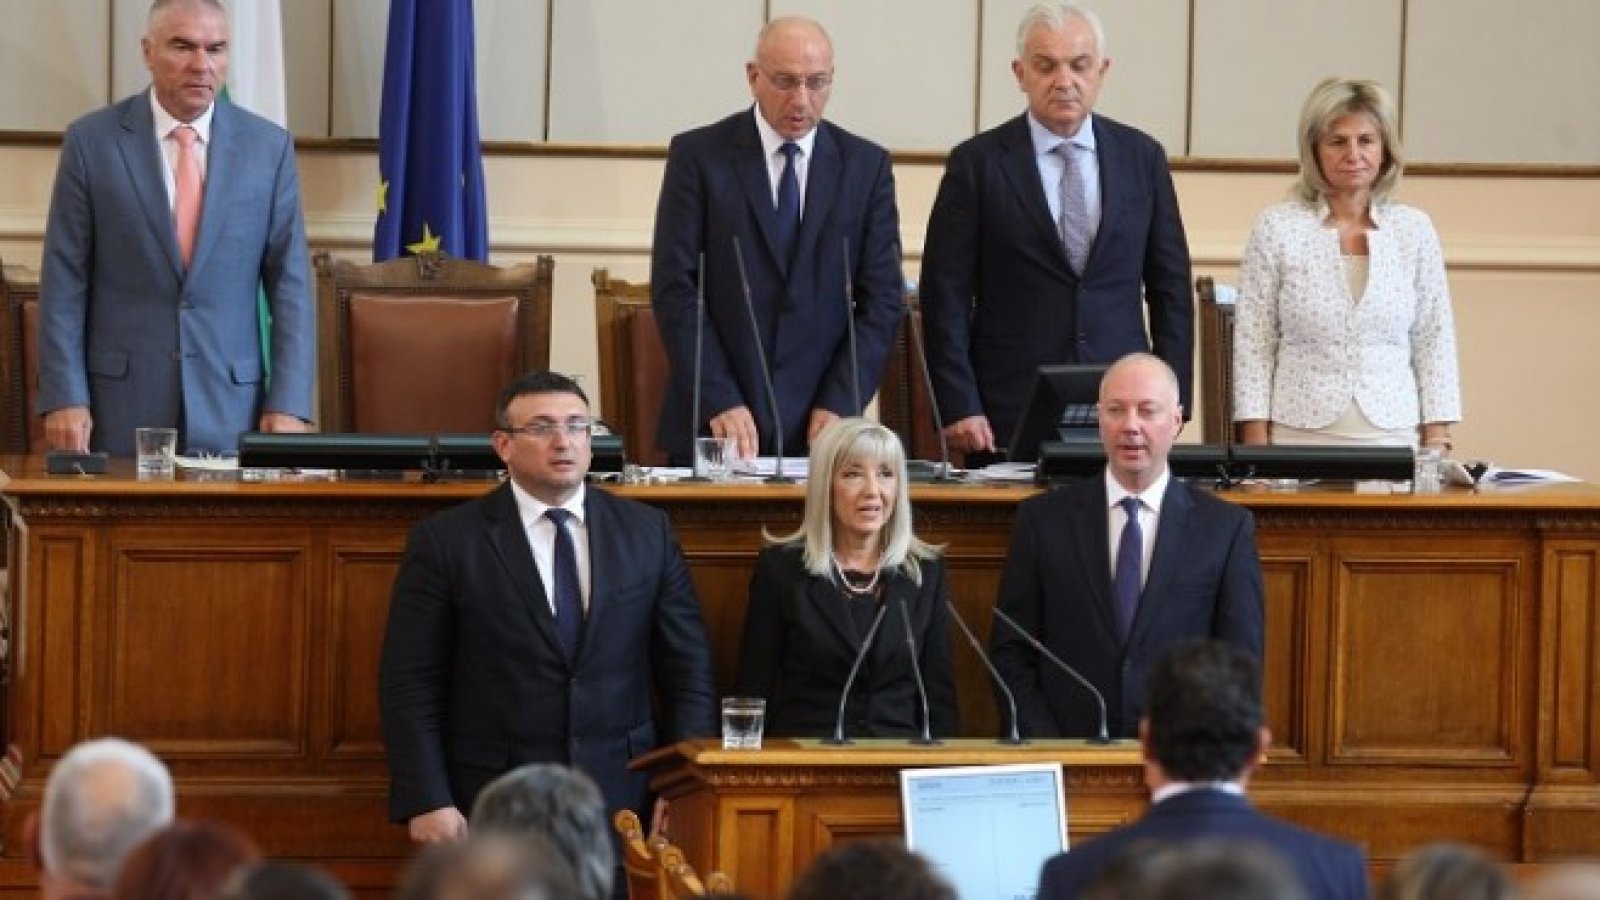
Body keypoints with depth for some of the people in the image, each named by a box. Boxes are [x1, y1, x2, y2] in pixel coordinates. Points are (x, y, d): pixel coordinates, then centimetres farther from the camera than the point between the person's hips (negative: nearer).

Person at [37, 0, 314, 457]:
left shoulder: (269, 146, 5)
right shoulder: (91, 141, 1)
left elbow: (290, 283, 4)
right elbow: (64, 282, 1)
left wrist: (289, 404, -3)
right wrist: (64, 398, -7)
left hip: (231, 405, 1)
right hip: (121, 406, -1)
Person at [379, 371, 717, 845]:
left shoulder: (648, 532, 9)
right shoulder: (445, 541, 0)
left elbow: (688, 671, 9)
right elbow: (411, 684, -2)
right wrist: (427, 803, -11)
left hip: (623, 805, 2)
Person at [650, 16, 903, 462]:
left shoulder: (866, 165, 5)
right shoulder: (698, 155, 0)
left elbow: (882, 298, 3)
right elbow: (675, 288, -5)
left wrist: (838, 405, -8)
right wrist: (719, 401, -13)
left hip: (820, 427, 1)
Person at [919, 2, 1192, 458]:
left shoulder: (1142, 157, 9)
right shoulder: (977, 163, 1)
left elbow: (1170, 288, 12)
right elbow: (946, 296, -1)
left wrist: (1170, 399, 4)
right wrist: (959, 408, -8)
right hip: (1010, 416, -2)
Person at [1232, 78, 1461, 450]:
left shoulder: (1414, 229, 7)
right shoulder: (1276, 228, 2)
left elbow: (1434, 342, 9)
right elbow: (1253, 345, 2)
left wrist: (1437, 447, 2)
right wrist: (1257, 455, -3)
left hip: (1393, 436, 1)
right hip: (1299, 435, -1)